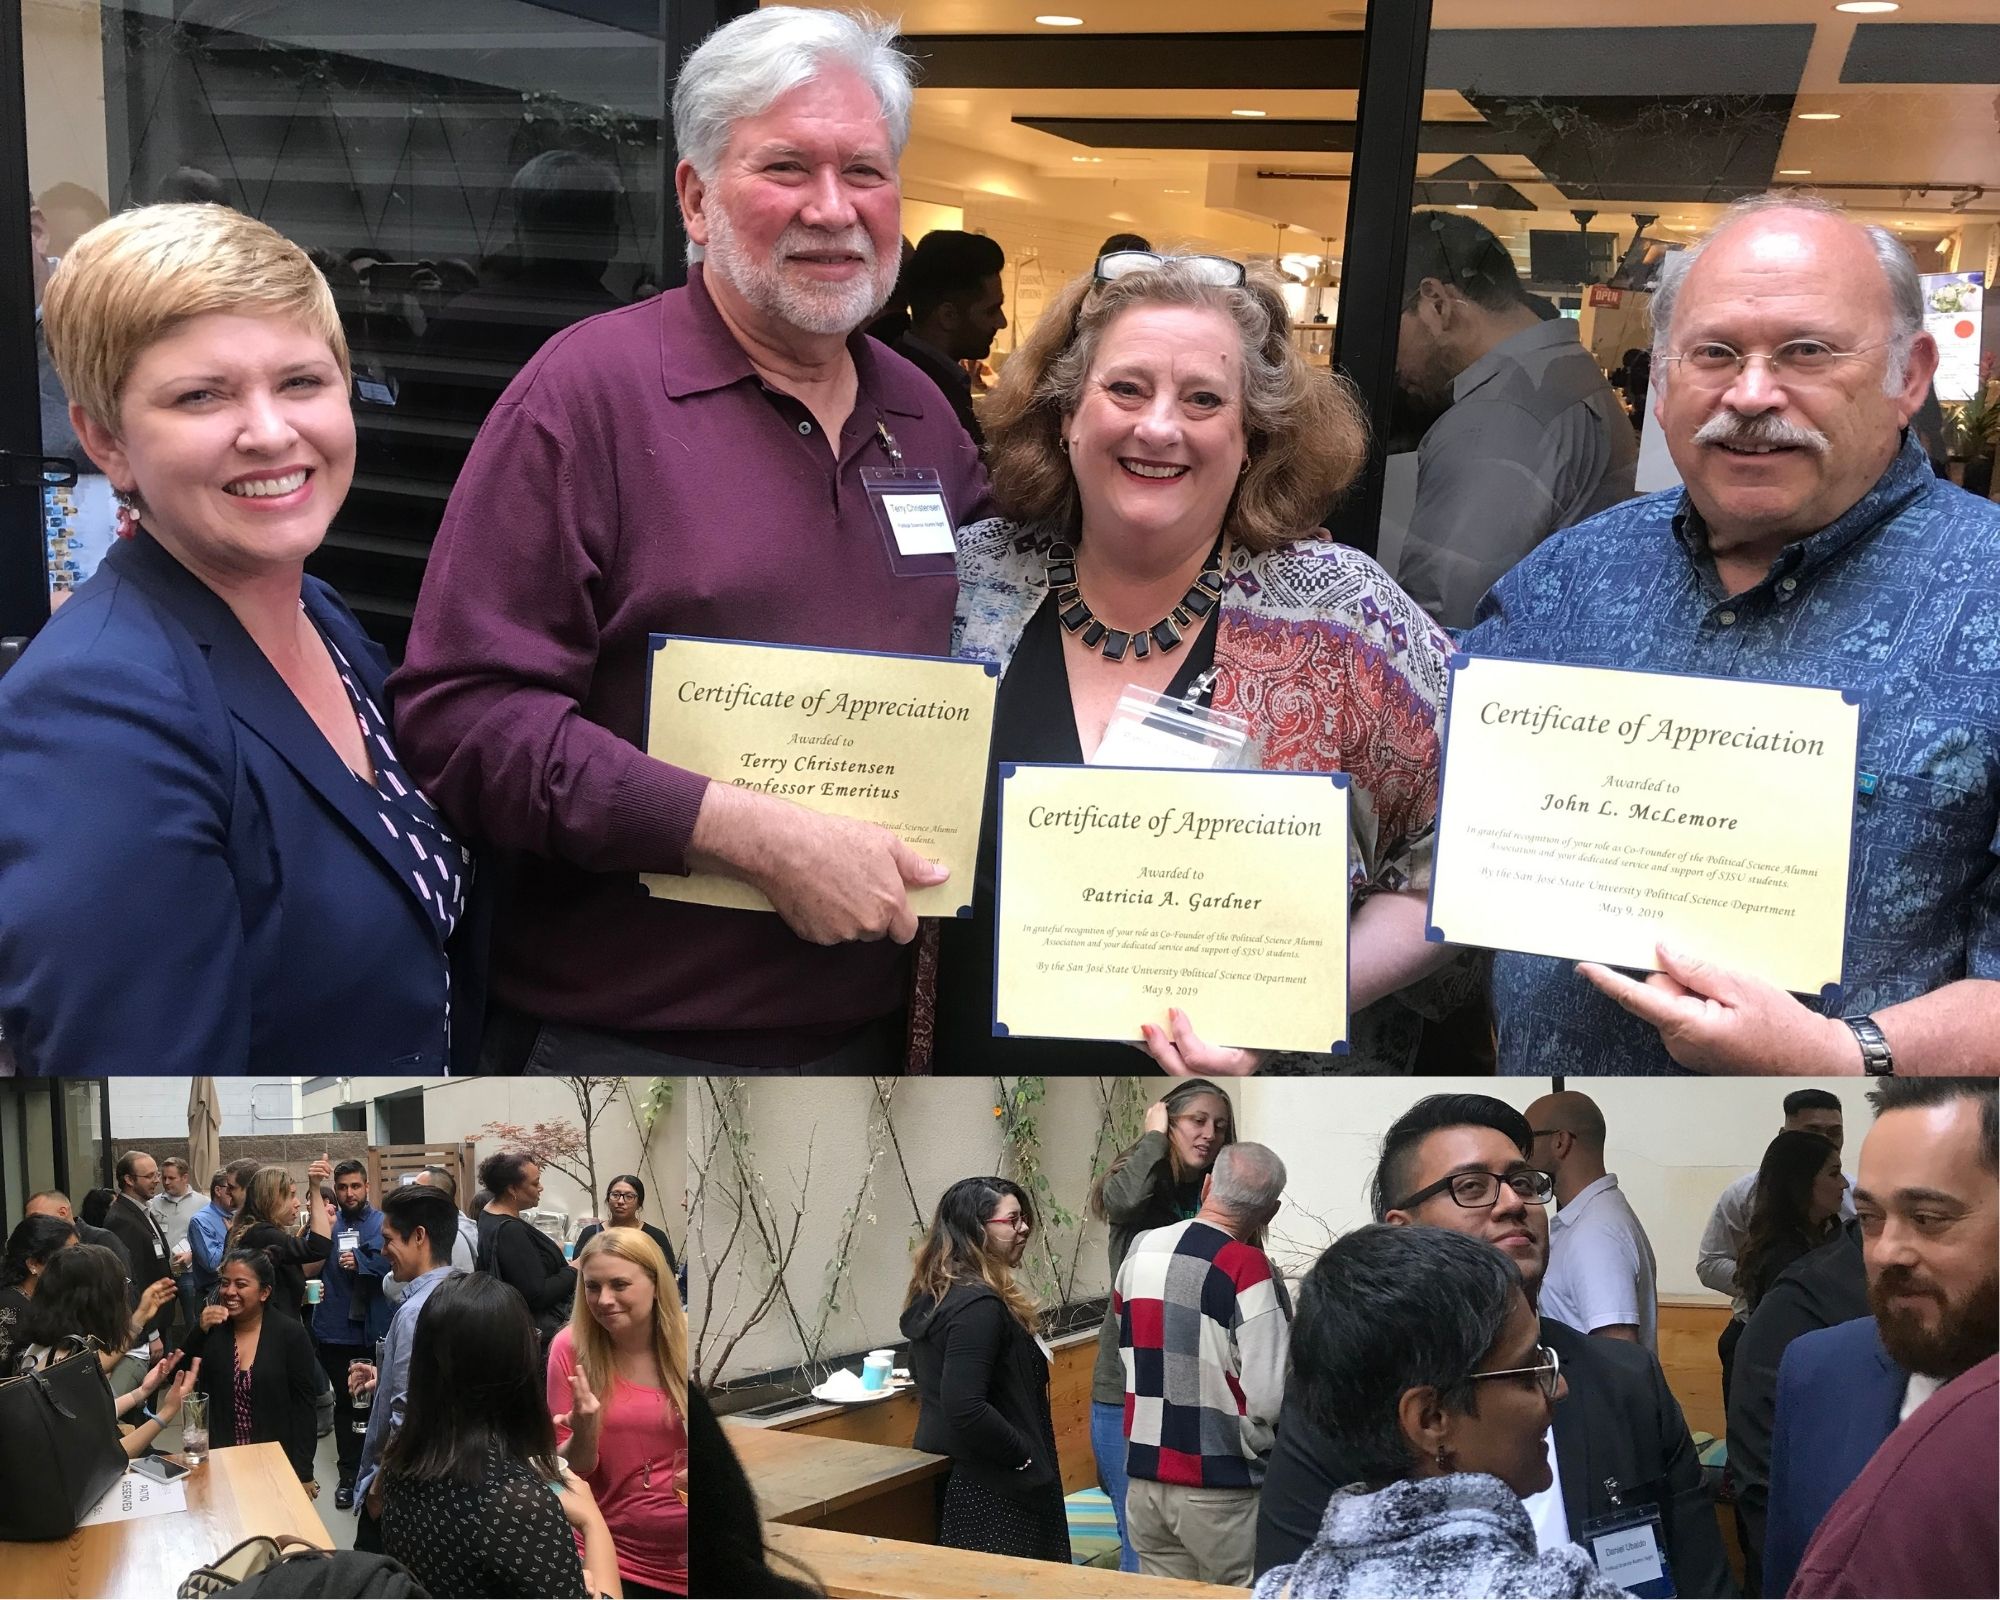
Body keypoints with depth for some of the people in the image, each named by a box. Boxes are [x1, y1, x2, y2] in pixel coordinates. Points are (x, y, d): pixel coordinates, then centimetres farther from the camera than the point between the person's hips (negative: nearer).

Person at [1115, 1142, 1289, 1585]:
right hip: (1220, 1489, -6)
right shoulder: (1247, 1268, -17)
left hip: (1143, 1477, 6)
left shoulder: (1138, 1251, 1)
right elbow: (1269, 1396, -18)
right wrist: (1251, 1448, 0)